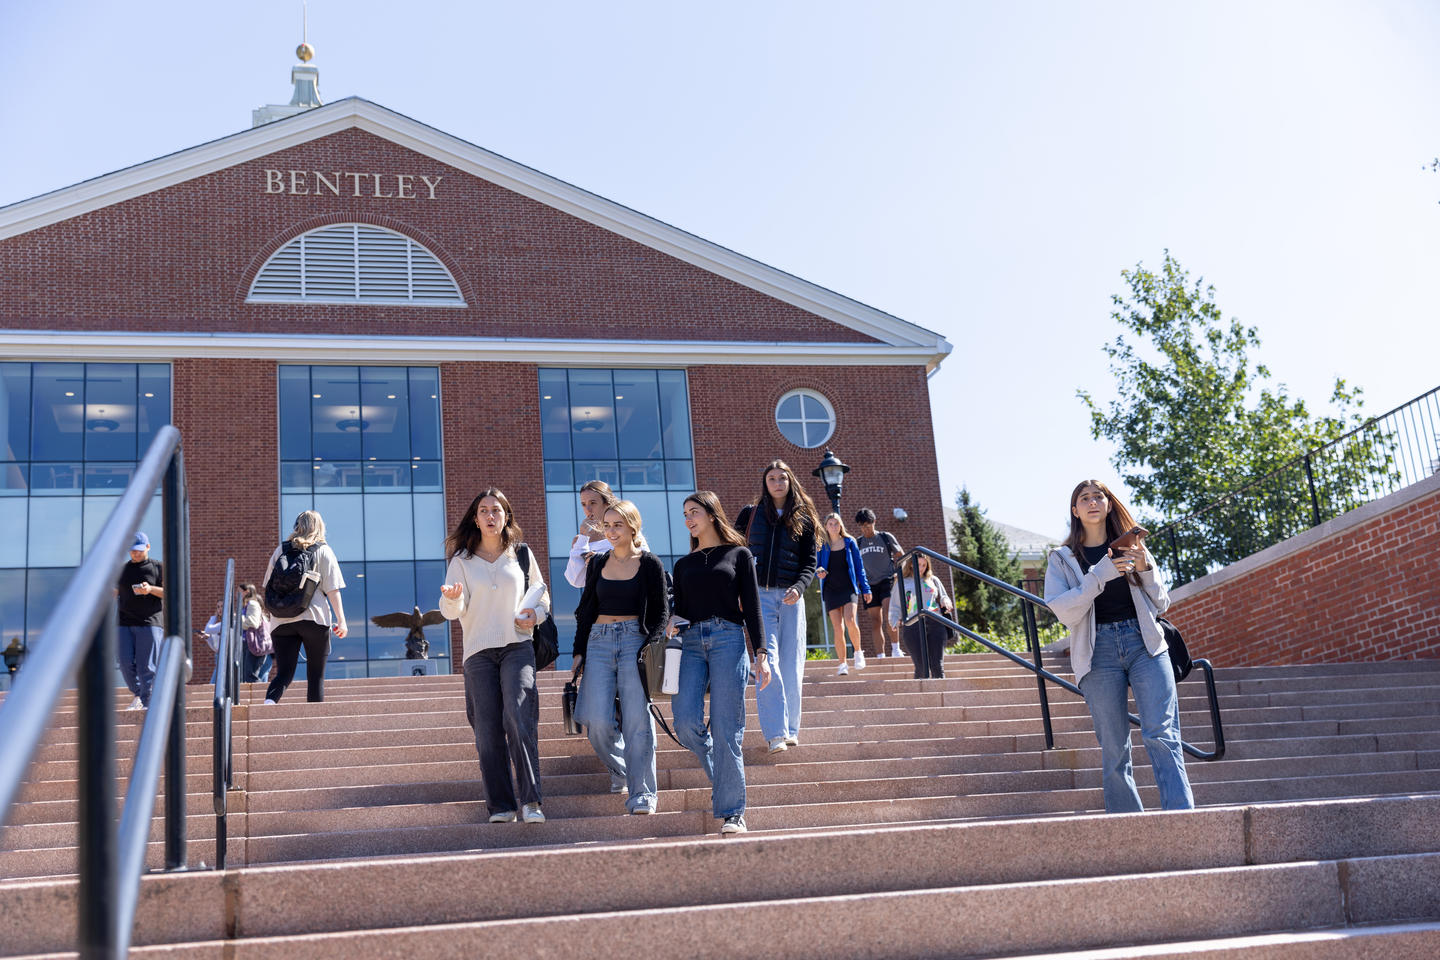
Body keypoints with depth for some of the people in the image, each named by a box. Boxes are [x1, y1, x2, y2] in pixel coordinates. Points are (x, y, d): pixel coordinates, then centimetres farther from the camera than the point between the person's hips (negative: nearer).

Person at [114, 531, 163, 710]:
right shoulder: (122, 569, 16)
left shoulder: (158, 568, 6)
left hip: (150, 623, -3)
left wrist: (150, 589, -17)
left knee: (146, 666, -6)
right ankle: (138, 694, 16)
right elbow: (115, 595, 22)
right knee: (125, 662, -3)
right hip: (124, 623, 4)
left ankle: (146, 702, -3)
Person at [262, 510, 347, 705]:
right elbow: (332, 588, -3)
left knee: (284, 672, 0)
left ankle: (269, 702, -28)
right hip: (315, 618, -2)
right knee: (316, 675, 6)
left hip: (282, 621, 2)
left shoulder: (280, 549, 13)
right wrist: (341, 619, -3)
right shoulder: (323, 550, 4)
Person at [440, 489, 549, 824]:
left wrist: (536, 614, -1)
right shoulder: (462, 560, 7)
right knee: (488, 730, -2)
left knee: (518, 715, -19)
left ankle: (529, 800, -18)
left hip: (517, 646, -1)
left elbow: (541, 593, 21)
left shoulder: (522, 555, 11)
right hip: (479, 651, 1)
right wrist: (452, 598, -23)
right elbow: (453, 611, 0)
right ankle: (501, 806, 4)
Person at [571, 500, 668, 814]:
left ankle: (641, 793, -3)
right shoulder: (598, 562, 14)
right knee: (598, 722, -7)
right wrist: (579, 651, 10)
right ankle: (619, 769, 21)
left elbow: (661, 612, 4)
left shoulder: (649, 564, 4)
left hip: (635, 640, -3)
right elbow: (586, 609, 17)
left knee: (636, 719, -9)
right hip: (599, 641, 3)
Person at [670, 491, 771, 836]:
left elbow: (752, 606, 5)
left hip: (728, 640, -3)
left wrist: (761, 654, -4)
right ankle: (721, 776, 16)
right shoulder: (683, 564, 19)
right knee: (686, 723, -13)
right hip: (691, 642, 3)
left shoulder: (738, 555, 9)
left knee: (726, 730, -8)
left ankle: (731, 812, 0)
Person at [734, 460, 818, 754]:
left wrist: (799, 587, -11)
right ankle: (775, 732, -13)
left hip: (790, 597, 2)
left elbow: (810, 562, 7)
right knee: (768, 661, -12)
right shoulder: (750, 514, 9)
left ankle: (790, 729, 14)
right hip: (758, 595, -2)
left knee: (791, 664, 2)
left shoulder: (804, 519, 11)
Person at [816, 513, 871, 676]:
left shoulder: (850, 542, 7)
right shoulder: (822, 546, 7)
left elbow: (859, 566, 10)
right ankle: (842, 664, 6)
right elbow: (817, 566, 12)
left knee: (850, 620, -23)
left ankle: (858, 652, 1)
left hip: (849, 588, -1)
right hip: (831, 590, 1)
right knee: (838, 628, -4)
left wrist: (865, 588, 6)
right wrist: (819, 572, -13)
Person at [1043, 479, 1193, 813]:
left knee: (1161, 736, -13)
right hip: (1099, 651, -1)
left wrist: (1145, 569, -1)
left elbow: (1161, 604, 17)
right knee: (1114, 749, -2)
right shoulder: (1063, 559, 11)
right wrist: (1101, 574, -14)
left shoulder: (1131, 548, 17)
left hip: (1144, 643, 1)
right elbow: (1064, 611, -5)